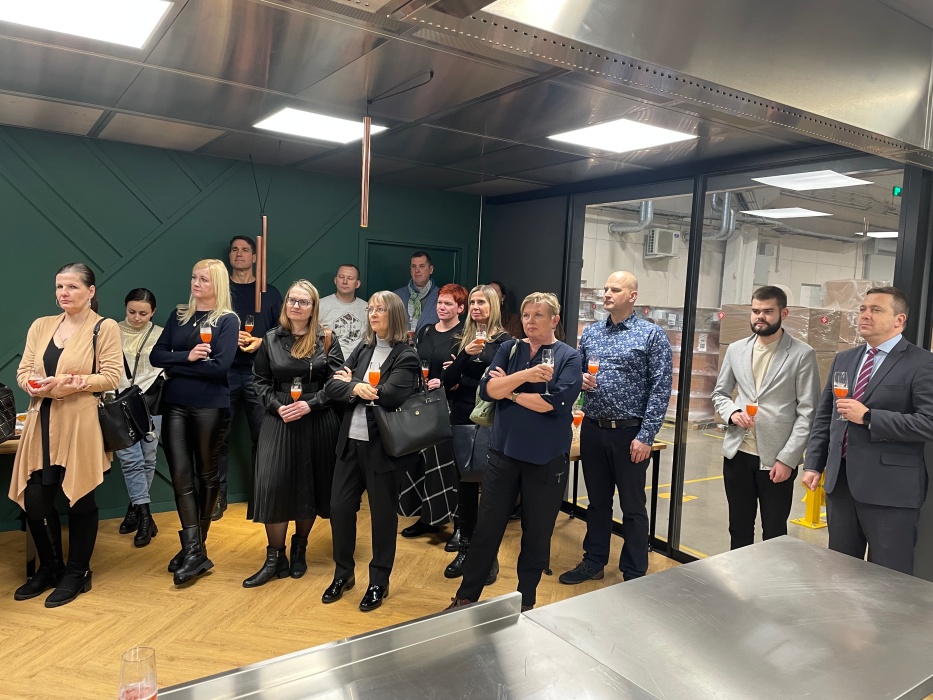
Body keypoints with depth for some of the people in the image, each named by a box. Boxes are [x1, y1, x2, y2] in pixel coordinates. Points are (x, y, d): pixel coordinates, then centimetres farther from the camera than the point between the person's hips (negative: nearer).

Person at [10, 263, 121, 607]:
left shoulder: (105, 328, -3)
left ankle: (77, 573, 22)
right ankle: (50, 568, 28)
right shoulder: (40, 325, 12)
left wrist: (73, 383, -23)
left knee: (80, 499, 5)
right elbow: (23, 371, 9)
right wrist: (36, 384, -12)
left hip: (82, 426, -5)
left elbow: (111, 377, -9)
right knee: (34, 501, 6)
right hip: (42, 425, 5)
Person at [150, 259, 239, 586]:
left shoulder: (228, 320, -3)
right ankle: (193, 549, 4)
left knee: (206, 475, 8)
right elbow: (156, 356, 3)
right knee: (180, 475, -2)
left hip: (210, 407, -4)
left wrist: (175, 365, -9)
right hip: (175, 405, 4)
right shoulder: (179, 316, 11)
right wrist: (187, 356, -14)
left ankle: (195, 547, 22)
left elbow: (220, 366, -15)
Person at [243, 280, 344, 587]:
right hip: (279, 421, 1)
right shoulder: (271, 339, 5)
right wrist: (277, 406, -9)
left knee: (309, 485, 8)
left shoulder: (326, 340, 0)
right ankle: (275, 558, 7)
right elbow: (260, 381, 8)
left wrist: (310, 404, -15)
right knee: (273, 485, -6)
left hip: (317, 421, -1)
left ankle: (299, 550, 27)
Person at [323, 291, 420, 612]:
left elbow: (390, 395, -23)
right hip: (351, 441, 6)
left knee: (382, 514, 8)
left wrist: (351, 382, -9)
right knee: (339, 507, 10)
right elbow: (331, 386, 3)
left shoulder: (406, 355, -9)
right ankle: (343, 573, 31)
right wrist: (355, 387, -18)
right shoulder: (362, 350, 10)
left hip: (381, 445, -5)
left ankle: (379, 581, 25)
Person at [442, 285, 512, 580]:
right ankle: (465, 549, 20)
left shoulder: (505, 341, -2)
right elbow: (447, 381, 1)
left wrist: (463, 382, -8)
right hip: (462, 420, 4)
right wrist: (465, 355, -13)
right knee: (466, 485, 9)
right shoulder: (463, 339, 12)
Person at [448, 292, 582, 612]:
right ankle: (466, 596, 25)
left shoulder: (568, 357, -3)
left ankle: (526, 601, 31)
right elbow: (487, 388, -8)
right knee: (487, 528, 9)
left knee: (537, 534, 11)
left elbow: (556, 402, -18)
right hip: (504, 452, 2)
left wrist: (509, 391, -9)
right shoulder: (509, 349, 6)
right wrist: (525, 376, -23)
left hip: (547, 459, -2)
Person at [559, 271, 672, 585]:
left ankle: (634, 574, 21)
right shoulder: (590, 332, 9)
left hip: (629, 433, -4)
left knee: (633, 507, 7)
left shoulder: (652, 334, -6)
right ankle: (594, 562, 32)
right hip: (592, 430, 5)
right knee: (597, 501, 17)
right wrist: (580, 378, -6)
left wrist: (646, 436, -15)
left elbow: (660, 388, -10)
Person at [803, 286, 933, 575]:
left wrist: (868, 417, -19)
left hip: (889, 487, -6)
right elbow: (823, 417, 15)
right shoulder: (843, 360, 13)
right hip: (840, 480, 6)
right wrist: (813, 464, 9)